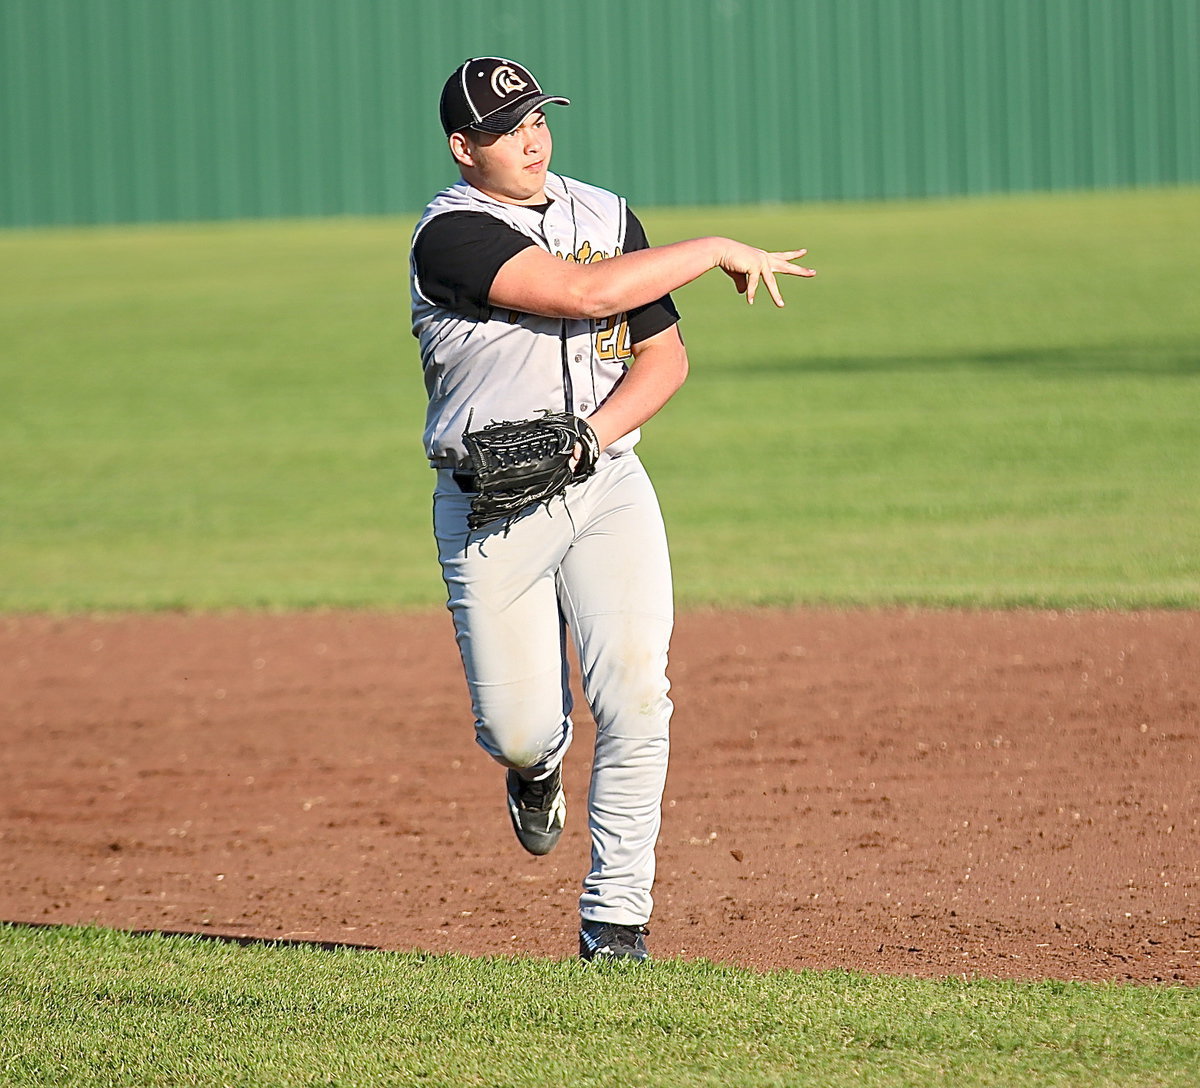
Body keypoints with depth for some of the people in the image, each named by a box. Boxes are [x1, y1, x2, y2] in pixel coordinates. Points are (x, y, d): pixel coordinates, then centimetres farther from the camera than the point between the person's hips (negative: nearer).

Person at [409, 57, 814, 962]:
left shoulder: (606, 215, 10)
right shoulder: (452, 235, -10)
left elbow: (665, 353, 8)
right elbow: (582, 292, -23)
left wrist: (595, 432, -11)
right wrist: (717, 251, -15)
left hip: (608, 486, 3)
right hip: (490, 509, -3)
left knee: (635, 697, -14)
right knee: (516, 732, -4)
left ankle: (615, 921, -4)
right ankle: (540, 760, 36)